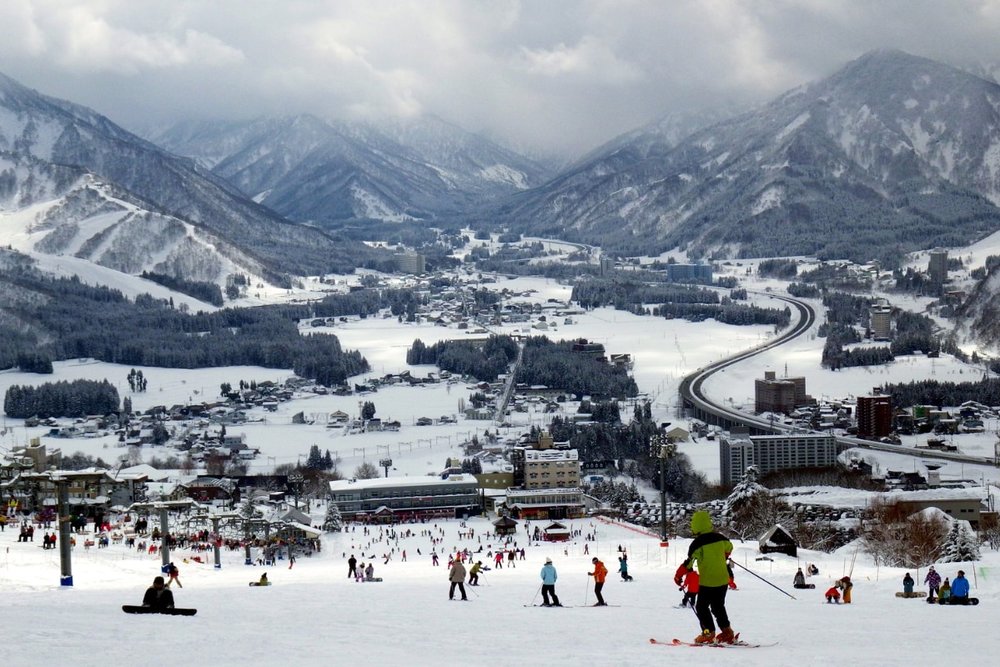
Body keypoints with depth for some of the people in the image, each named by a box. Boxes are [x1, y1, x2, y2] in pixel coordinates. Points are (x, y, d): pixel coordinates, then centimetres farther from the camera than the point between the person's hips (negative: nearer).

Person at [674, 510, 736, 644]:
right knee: (718, 606, 19)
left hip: (707, 582, -6)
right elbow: (729, 548, 22)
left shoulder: (697, 543, -16)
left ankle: (709, 633, 1)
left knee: (701, 607, 8)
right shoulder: (720, 538, 1)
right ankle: (727, 633, 17)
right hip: (723, 579, 6)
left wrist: (678, 576, -6)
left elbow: (689, 562, -17)